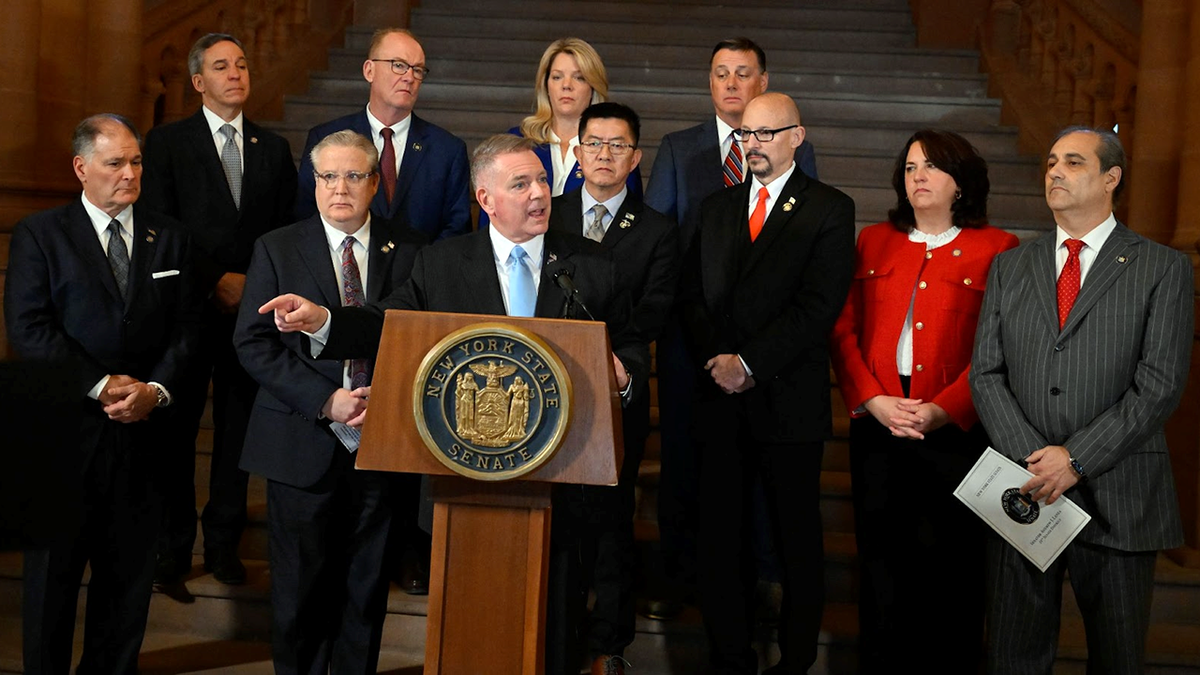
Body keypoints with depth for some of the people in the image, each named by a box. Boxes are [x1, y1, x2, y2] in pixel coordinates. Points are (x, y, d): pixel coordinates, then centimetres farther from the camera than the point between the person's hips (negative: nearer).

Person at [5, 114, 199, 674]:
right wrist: (101, 386, -15)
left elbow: (185, 327, 5)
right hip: (64, 425, -2)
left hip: (141, 425, 3)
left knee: (130, 564, 10)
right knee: (54, 566, 9)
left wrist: (156, 388, -11)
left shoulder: (168, 238, 9)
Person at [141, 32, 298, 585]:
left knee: (239, 430, 7)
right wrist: (217, 280, -10)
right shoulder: (167, 142, 3)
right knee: (177, 430, 3)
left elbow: (286, 232, 11)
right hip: (188, 308, -2)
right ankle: (174, 546, 16)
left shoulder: (273, 148, 12)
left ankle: (223, 544, 19)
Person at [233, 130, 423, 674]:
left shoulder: (407, 251, 5)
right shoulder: (276, 249, 2)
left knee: (367, 587, 11)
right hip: (304, 446, -1)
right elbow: (253, 343, -4)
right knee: (300, 589, 9)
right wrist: (325, 401, -14)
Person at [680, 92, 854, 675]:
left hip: (789, 401, -4)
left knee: (797, 539, 5)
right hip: (721, 397, 4)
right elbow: (693, 294, 11)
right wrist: (716, 360, -6)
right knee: (720, 537, 6)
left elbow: (819, 304, -10)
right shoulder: (716, 208, 16)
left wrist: (750, 363, -14)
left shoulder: (830, 210, 0)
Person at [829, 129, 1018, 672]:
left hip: (956, 426, -3)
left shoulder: (996, 249, 2)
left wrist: (942, 410, -16)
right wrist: (872, 399, -8)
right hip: (877, 422, 3)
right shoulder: (873, 242, 13)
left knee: (958, 552, 5)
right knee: (881, 546, 9)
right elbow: (844, 329, 7)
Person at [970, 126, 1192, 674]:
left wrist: (1076, 459, -15)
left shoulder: (1162, 269, 1)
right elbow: (986, 374, 4)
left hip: (1117, 497, -2)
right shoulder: (1008, 268, 12)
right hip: (1024, 490, 3)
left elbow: (1160, 384, -8)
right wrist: (1031, 459, -10)